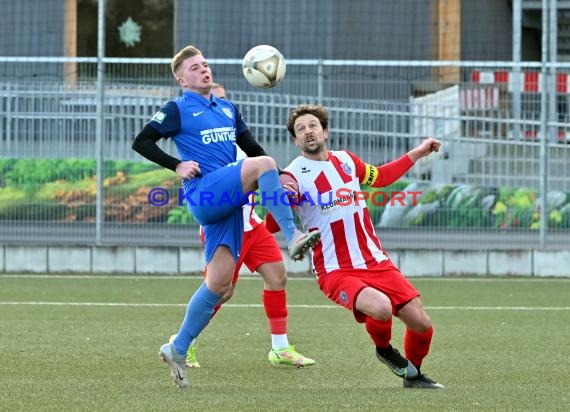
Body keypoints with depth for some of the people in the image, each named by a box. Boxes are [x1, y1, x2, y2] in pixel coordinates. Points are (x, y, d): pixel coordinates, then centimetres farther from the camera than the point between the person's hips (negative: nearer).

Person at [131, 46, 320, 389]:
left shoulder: (228, 109, 23)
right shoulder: (178, 110, 4)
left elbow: (253, 148, 24)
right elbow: (141, 142, 1)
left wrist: (279, 180, 7)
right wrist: (177, 166, -11)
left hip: (229, 200, 6)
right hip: (204, 193, -6)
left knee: (220, 283, 0)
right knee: (264, 164, -28)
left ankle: (178, 349, 10)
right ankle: (293, 237, -31)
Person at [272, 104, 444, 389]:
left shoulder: (346, 160, 9)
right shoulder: (294, 176, -8)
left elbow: (379, 176, 30)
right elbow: (271, 226, -15)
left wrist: (416, 154, 29)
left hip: (376, 263, 5)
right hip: (335, 272, -5)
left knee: (421, 323, -2)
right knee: (381, 307, -33)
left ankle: (413, 374, 29)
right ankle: (384, 350, 2)